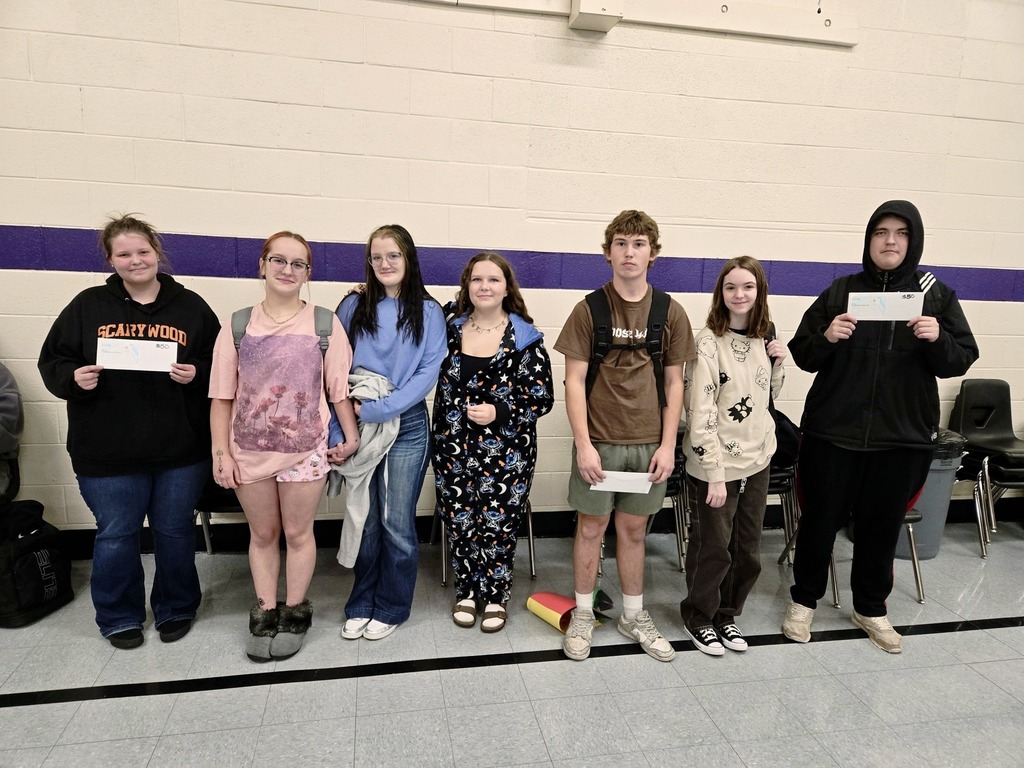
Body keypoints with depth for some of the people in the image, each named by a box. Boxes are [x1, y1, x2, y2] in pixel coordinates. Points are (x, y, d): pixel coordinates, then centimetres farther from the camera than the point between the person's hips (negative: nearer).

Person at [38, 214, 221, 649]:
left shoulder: (190, 306, 2)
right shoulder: (88, 306, 2)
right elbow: (52, 362, 6)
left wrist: (196, 373, -15)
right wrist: (74, 378, -15)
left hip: (181, 450, 0)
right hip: (107, 451, 0)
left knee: (175, 531, 13)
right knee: (115, 536, 12)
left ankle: (176, 610, 34)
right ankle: (119, 618, 33)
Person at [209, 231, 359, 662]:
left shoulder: (325, 325, -3)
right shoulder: (238, 325, 1)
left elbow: (340, 388, -1)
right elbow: (222, 397, 2)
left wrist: (351, 437, -3)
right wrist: (221, 453, -2)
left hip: (305, 450, -1)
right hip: (250, 450, 2)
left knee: (298, 533, 11)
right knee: (262, 534, 16)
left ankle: (295, 613, 30)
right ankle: (265, 613, 32)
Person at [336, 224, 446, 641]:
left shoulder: (428, 312, 1)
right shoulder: (353, 306, 6)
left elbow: (428, 373, -7)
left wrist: (379, 409, -14)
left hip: (406, 425, -2)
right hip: (359, 425, 2)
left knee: (397, 523, 4)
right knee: (365, 520, 10)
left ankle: (391, 608, 22)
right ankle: (360, 605, 27)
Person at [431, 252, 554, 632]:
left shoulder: (525, 338, -5)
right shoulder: (449, 326, 3)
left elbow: (542, 398, -5)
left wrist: (499, 412, -18)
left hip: (506, 453, -2)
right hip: (453, 448, 3)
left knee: (498, 526, 6)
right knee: (460, 523, 11)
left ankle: (496, 595, 28)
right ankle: (467, 591, 33)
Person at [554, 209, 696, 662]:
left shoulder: (670, 313, 2)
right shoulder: (589, 309, -4)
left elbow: (674, 383, 5)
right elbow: (574, 380, -6)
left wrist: (667, 445, -1)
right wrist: (583, 445, -11)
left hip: (649, 442, 2)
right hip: (599, 440, -2)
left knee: (633, 529, 14)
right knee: (591, 526, 9)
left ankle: (633, 615, 31)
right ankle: (583, 615, 27)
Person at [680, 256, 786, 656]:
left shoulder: (765, 337, 4)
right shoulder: (709, 341, -15)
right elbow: (700, 412, -18)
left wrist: (778, 363, -1)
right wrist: (715, 473, -19)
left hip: (757, 459, 6)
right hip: (715, 463, -6)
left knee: (747, 550, 15)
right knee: (713, 548, 8)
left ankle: (727, 614, 36)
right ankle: (699, 616, 31)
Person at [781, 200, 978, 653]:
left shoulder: (937, 295, 3)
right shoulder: (841, 291, 1)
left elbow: (962, 360, 1)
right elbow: (802, 355, 0)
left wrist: (938, 340, -19)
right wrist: (826, 337, -20)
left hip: (903, 437, 1)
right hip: (832, 432, -1)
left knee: (882, 526, 13)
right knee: (820, 520, 7)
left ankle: (870, 608, 34)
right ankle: (804, 599, 28)